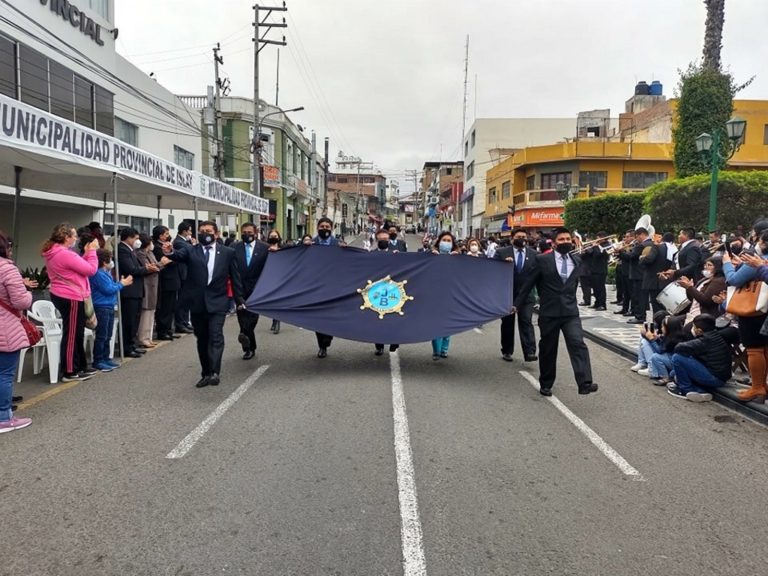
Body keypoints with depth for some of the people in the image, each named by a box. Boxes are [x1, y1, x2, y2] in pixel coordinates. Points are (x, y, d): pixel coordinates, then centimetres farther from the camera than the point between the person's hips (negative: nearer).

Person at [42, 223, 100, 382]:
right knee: (72, 335, -2)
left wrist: (86, 253, 9)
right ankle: (69, 372, 6)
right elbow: (91, 270, -18)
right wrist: (92, 251, -7)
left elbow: (76, 267, 17)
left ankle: (80, 367, 27)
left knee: (77, 333, 18)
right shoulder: (66, 254, -22)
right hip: (71, 298, -11)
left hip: (61, 296, 11)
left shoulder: (53, 253, 10)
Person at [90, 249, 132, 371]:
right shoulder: (98, 274, -15)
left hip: (109, 307, 10)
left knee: (107, 336, 14)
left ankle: (105, 358, 21)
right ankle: (98, 361, 0)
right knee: (101, 336, -5)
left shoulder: (106, 273, 15)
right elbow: (108, 289, -18)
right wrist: (121, 284, -6)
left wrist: (121, 283, 5)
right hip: (101, 307, -10)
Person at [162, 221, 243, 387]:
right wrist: (170, 252, -40)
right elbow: (179, 256, -17)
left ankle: (215, 373, -20)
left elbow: (235, 277, 7)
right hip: (197, 302, 2)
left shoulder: (227, 253, 5)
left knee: (216, 336, -15)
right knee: (202, 339, 10)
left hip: (217, 302, -2)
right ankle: (205, 373, 20)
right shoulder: (190, 250, 5)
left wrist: (239, 300, 7)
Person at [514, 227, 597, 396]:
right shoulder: (542, 260, -4)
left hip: (570, 312, 2)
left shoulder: (577, 260, 6)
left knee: (578, 344, -16)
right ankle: (545, 384, 24)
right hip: (549, 312, -2)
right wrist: (517, 304, 0)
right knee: (547, 350, 8)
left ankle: (585, 383, -21)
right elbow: (528, 283, -1)